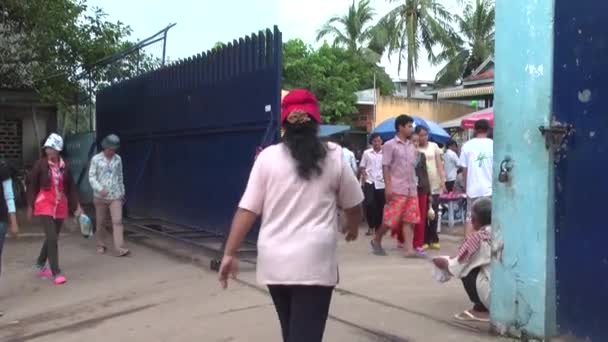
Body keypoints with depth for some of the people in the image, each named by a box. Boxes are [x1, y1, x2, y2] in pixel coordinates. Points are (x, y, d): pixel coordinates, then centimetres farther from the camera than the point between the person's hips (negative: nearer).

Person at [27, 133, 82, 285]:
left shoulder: (64, 166, 1)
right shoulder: (40, 164, -7)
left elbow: (71, 186, 7)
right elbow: (33, 185, -2)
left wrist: (76, 205, 4)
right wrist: (30, 205, -2)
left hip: (60, 206, 4)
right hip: (45, 205, -4)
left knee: (52, 238, 14)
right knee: (52, 238, -12)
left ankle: (40, 265, 36)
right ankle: (56, 273, -5)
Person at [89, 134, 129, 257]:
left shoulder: (118, 159, 4)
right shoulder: (96, 159, -4)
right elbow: (92, 177, -7)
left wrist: (122, 193, 16)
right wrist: (100, 189, -22)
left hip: (115, 196, 1)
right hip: (100, 196, -1)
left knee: (118, 221, -10)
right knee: (100, 222, 9)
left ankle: (119, 249, -15)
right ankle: (101, 245, 26)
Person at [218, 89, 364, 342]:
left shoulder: (267, 157, 1)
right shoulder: (333, 157, 1)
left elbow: (247, 210, -3)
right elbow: (353, 204, 13)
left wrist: (230, 254, 2)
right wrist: (353, 226, 34)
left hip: (274, 262, 3)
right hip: (314, 263, -2)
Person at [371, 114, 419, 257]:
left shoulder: (412, 147, 15)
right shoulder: (390, 145, -3)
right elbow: (385, 167, -8)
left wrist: (415, 186, 14)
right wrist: (388, 187, -16)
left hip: (411, 190, 6)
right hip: (396, 189, -6)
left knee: (410, 220, 2)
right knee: (391, 219, -4)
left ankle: (409, 249, 2)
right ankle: (376, 241, 18)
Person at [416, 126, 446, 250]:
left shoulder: (434, 146, 7)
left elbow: (439, 165, 7)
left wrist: (443, 181, 0)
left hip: (435, 184, 2)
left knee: (434, 213, 5)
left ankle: (434, 239, 15)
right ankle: (425, 240, 10)